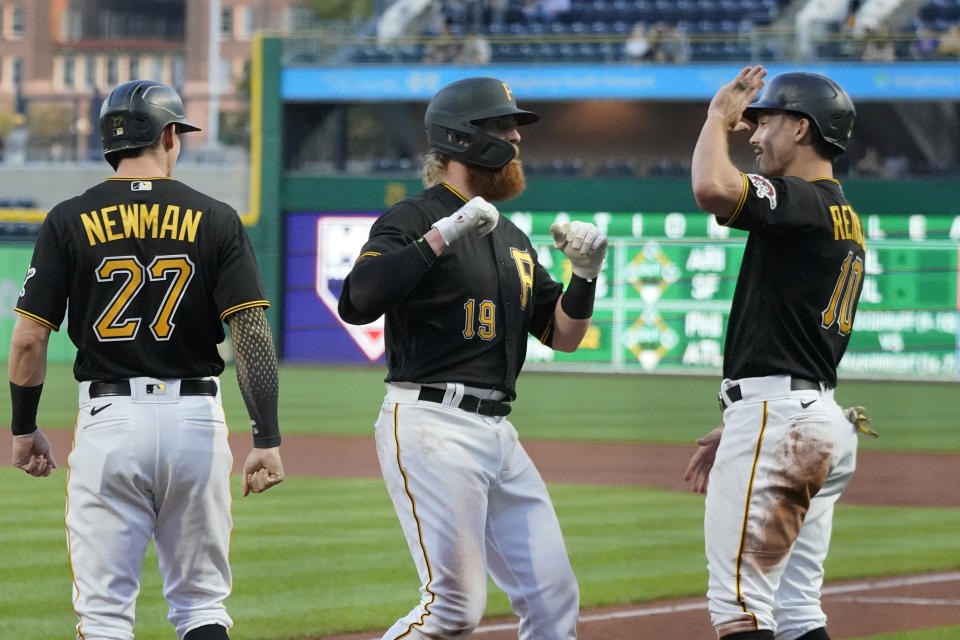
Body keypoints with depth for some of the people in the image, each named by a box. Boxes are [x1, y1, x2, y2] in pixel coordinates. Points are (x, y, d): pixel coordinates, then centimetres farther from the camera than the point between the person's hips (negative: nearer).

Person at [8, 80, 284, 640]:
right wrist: (268, 438, -5)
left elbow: (29, 339, -2)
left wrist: (24, 429, 11)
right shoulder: (216, 220, 1)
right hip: (196, 420, 1)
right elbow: (253, 332, -6)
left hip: (108, 422, -1)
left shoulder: (70, 221, 0)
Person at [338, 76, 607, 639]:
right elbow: (359, 302, -22)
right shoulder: (415, 219, -5)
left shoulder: (512, 239, 21)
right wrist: (443, 235, -23)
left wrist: (585, 272, 4)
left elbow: (564, 335, 22)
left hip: (499, 434, 8)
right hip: (433, 428, -8)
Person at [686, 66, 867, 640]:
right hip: (821, 418, 10)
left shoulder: (806, 204, -11)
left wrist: (719, 117, -11)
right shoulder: (844, 220, 21)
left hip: (778, 419, -10)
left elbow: (712, 189, -31)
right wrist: (736, 430, 25)